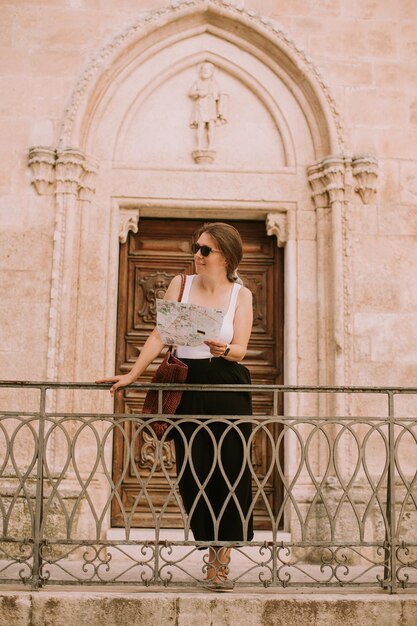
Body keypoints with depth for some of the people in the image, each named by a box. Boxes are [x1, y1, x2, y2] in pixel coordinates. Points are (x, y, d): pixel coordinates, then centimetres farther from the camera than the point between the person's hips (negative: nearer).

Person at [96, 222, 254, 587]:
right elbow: (159, 336, 3)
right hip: (188, 388, 1)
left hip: (228, 389, -1)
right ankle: (215, 549, 17)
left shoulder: (241, 294, 3)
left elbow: (239, 350, -4)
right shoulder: (181, 284, 7)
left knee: (231, 470, -5)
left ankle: (222, 551, 11)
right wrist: (132, 374, -5)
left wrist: (222, 349, -26)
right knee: (192, 471, 0)